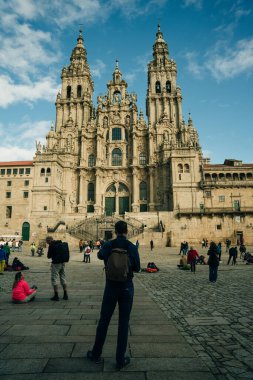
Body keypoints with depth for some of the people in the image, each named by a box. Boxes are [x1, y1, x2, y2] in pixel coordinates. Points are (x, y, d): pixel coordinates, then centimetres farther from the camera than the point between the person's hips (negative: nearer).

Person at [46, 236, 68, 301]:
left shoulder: (51, 245, -11)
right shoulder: (61, 243, 10)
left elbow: (49, 256, -5)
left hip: (56, 264, -7)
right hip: (62, 263, 7)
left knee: (54, 279, 3)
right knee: (63, 278, 14)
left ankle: (56, 296, 4)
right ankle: (65, 295, 18)